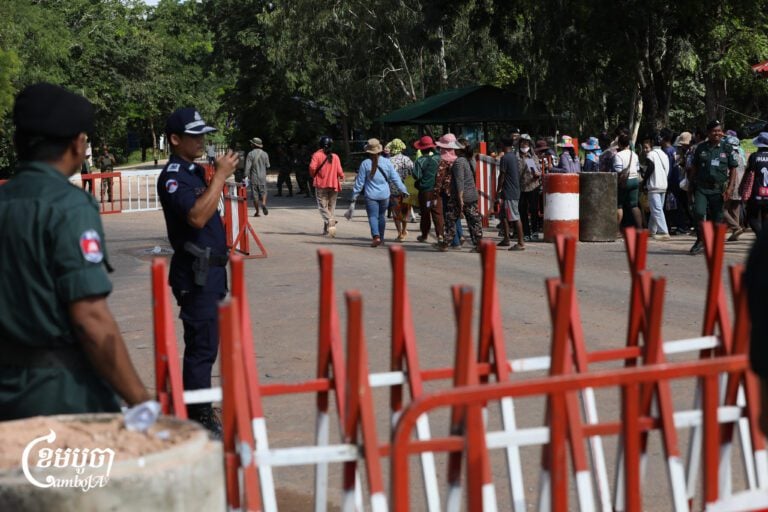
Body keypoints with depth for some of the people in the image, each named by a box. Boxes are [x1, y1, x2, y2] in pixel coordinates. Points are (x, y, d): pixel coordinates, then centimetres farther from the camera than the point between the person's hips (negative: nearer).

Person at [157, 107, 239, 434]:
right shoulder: (172, 176, -14)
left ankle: (199, 410, 25)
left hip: (211, 269, 10)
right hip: (195, 273, -10)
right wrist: (220, 176, -24)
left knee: (206, 342, 15)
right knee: (202, 345, -7)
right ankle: (199, 418, -2)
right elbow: (197, 216, -28)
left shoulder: (195, 171, 15)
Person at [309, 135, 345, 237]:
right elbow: (339, 171, -1)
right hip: (333, 184, 3)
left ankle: (329, 221, -27)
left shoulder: (317, 155, -5)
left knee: (323, 206, -2)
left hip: (321, 184, -3)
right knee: (331, 207, 13)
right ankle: (327, 228, 11)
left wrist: (313, 176, 4)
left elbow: (312, 167, -17)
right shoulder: (335, 156, 2)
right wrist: (341, 178, 21)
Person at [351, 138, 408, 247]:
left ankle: (376, 236, -23)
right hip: (384, 194, 3)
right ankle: (381, 238, 24)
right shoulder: (387, 162, -1)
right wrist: (403, 190, 13)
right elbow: (395, 178, 3)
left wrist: (355, 194, 5)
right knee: (382, 215, 16)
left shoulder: (365, 163, -7)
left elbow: (360, 181, -4)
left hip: (371, 195, -3)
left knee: (373, 216, -3)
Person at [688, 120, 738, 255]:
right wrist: (692, 184, 6)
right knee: (698, 212, -19)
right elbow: (694, 167, 12)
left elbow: (733, 169, 6)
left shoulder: (727, 148, 4)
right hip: (701, 187, 0)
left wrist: (730, 187, -4)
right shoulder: (701, 148, 6)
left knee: (716, 218, 4)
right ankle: (700, 241, -2)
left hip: (718, 189, 0)